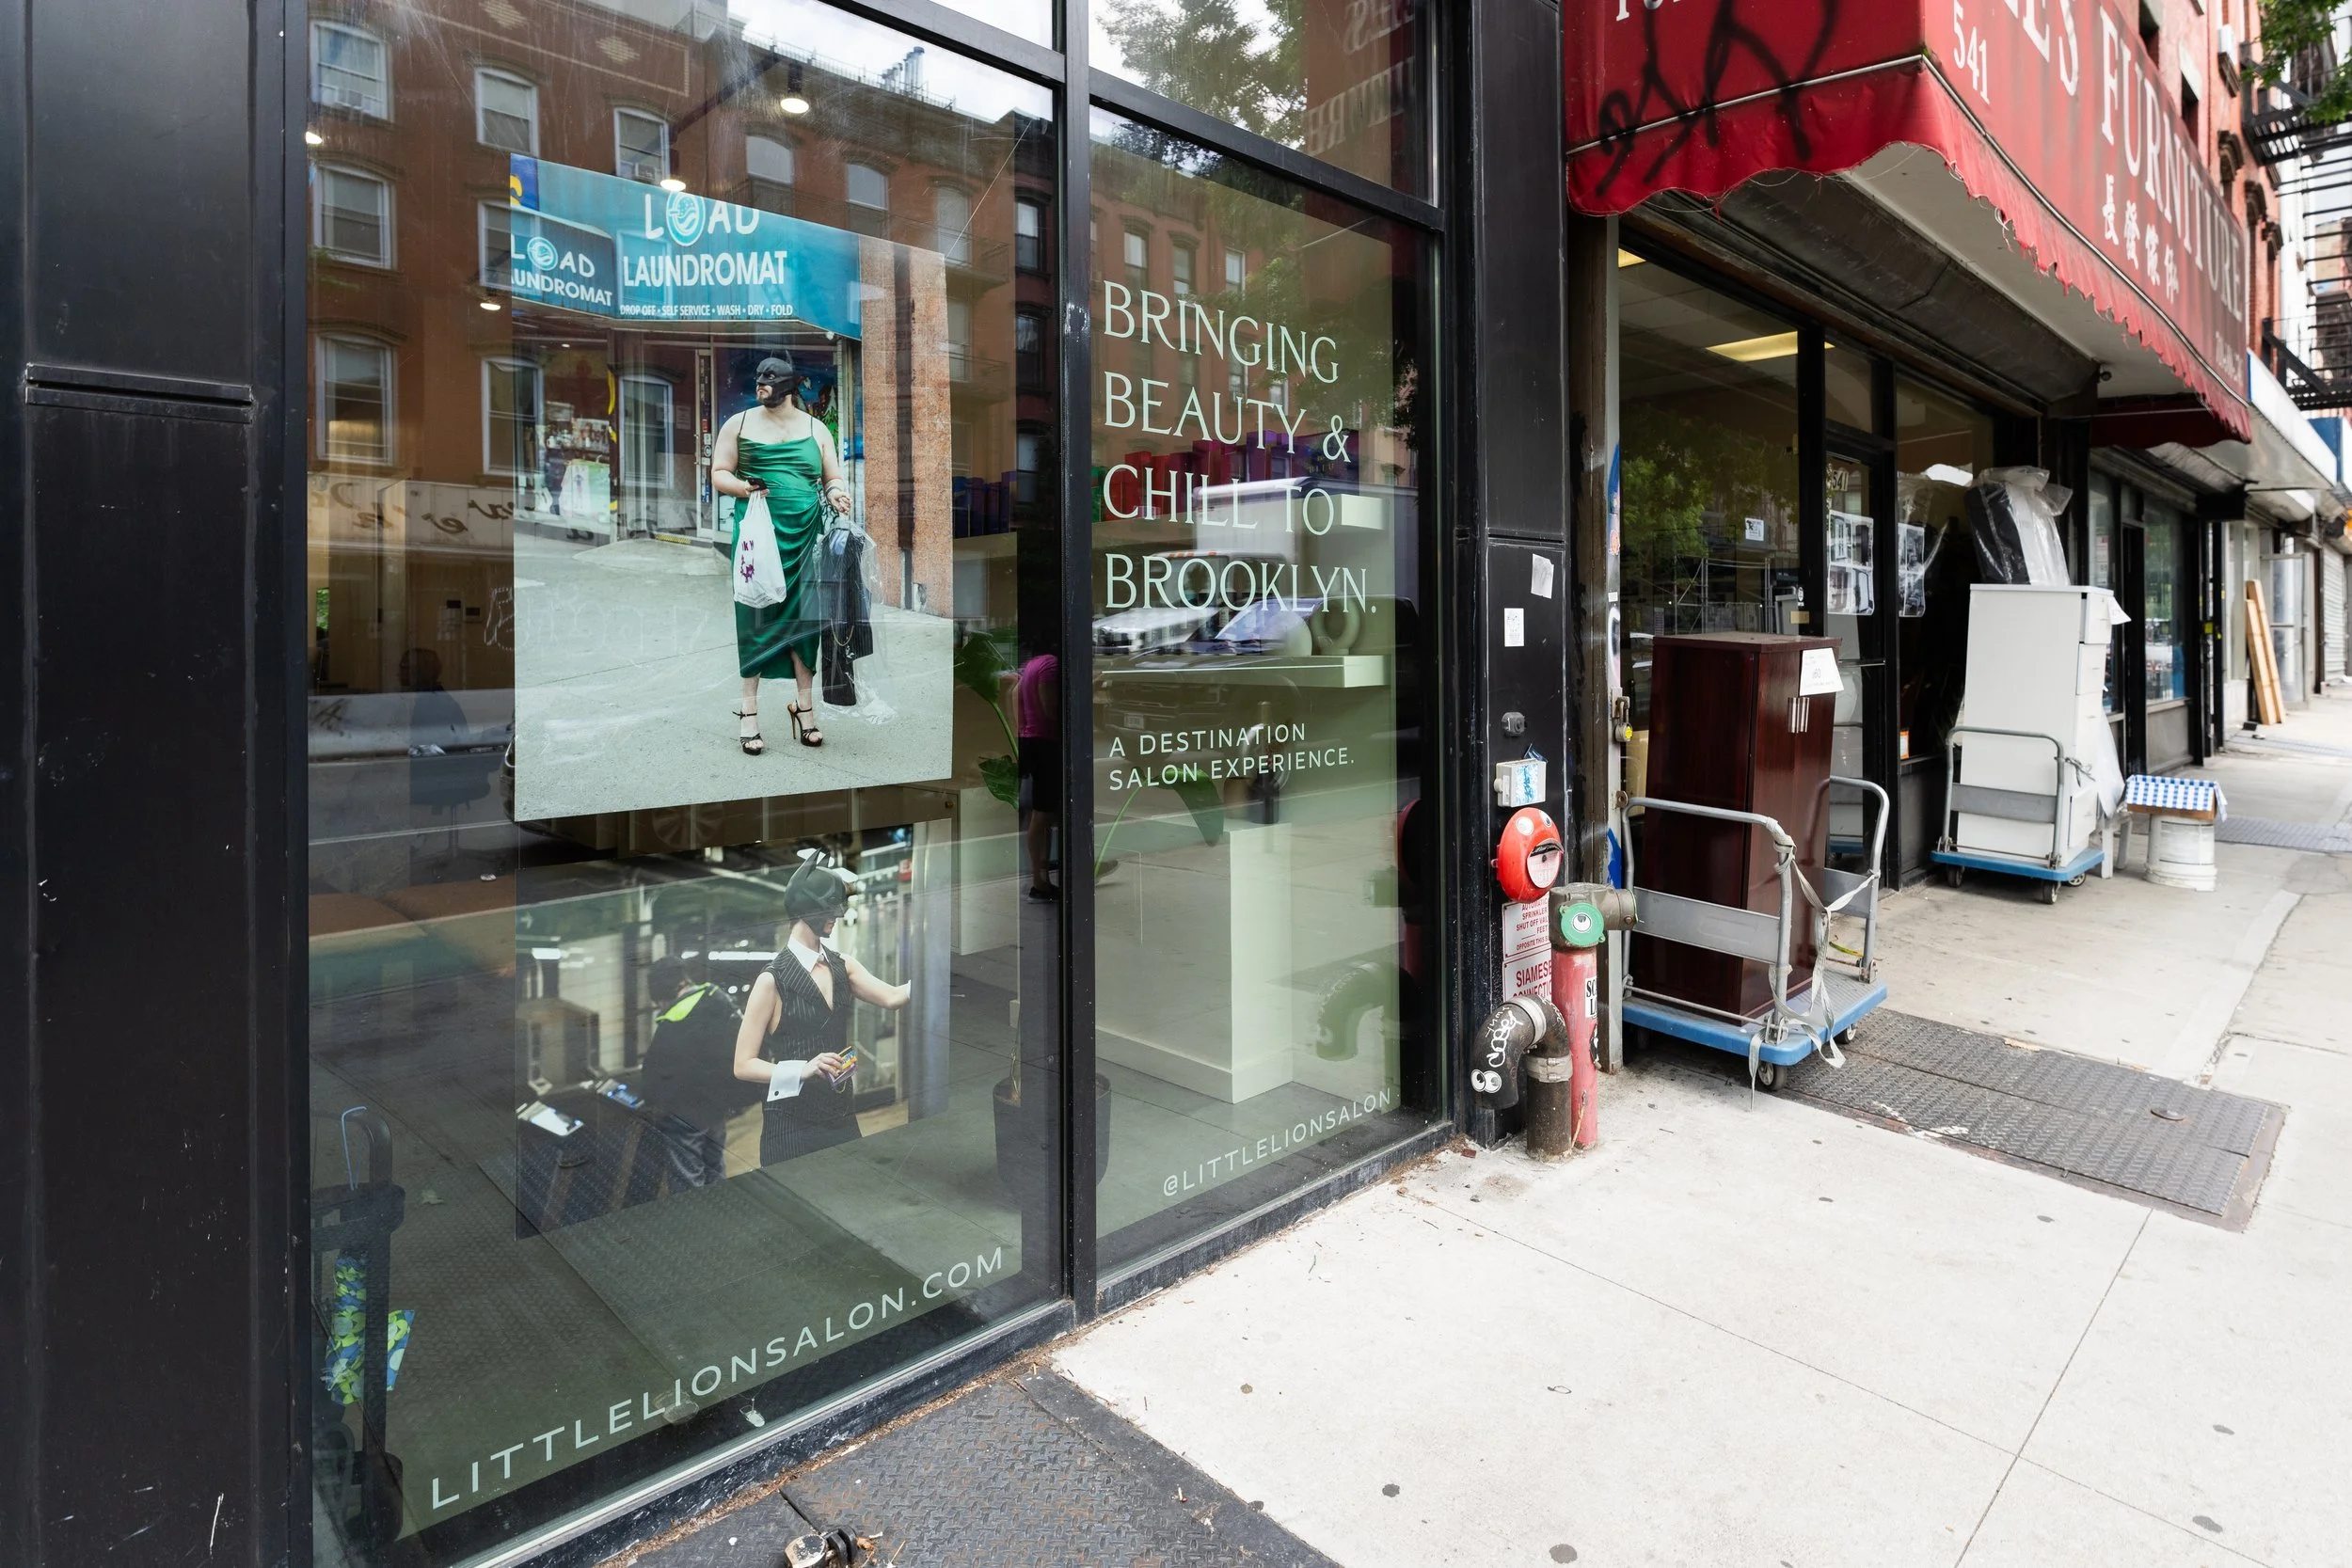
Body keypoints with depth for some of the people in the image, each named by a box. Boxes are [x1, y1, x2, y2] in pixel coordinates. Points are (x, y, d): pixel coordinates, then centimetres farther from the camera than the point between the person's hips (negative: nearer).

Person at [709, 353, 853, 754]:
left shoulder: (816, 428, 11)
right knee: (755, 615, -3)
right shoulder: (739, 423, 8)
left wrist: (834, 493, -8)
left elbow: (833, 478, 14)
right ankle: (749, 713, 3)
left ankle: (806, 710, 12)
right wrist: (743, 487, -14)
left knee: (804, 616, 3)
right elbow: (718, 473, 7)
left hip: (805, 533, 1)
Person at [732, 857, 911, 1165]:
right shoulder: (773, 980, -13)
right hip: (793, 1127, -6)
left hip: (841, 1117, 6)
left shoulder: (841, 965, 5)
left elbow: (891, 997, -10)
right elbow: (744, 1065, -12)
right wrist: (804, 1070, -25)